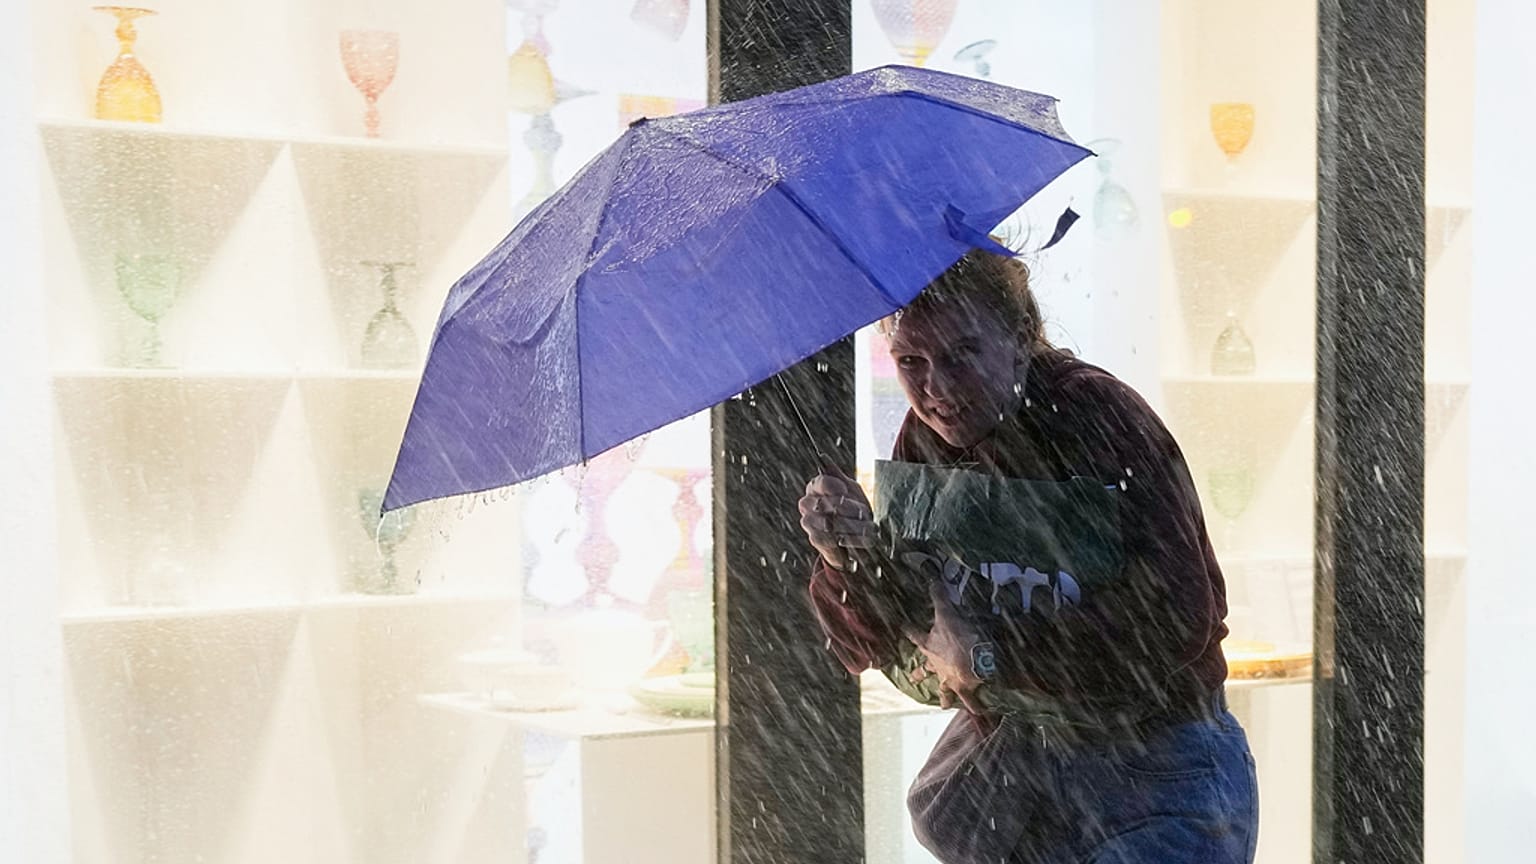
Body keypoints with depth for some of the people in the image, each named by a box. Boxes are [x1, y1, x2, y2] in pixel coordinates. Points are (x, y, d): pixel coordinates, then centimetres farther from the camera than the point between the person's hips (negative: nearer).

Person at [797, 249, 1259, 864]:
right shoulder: (927, 442, 0)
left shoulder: (1095, 415, -20)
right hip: (1009, 740, 6)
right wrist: (849, 558, -22)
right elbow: (872, 646, -1)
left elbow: (1175, 620, -30)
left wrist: (990, 650, -29)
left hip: (1154, 767, -6)